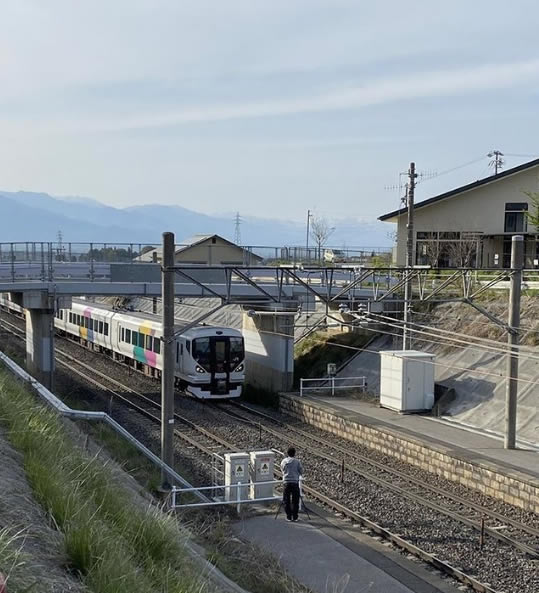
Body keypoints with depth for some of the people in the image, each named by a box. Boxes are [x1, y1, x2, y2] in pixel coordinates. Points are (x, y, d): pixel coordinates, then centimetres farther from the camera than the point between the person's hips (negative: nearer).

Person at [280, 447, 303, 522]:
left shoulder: (284, 461, 5)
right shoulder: (297, 461, -3)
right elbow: (301, 472, 1)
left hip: (286, 482, 2)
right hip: (295, 482, -2)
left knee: (286, 501, 9)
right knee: (295, 501, 6)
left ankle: (289, 517, 10)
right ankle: (295, 517, 9)